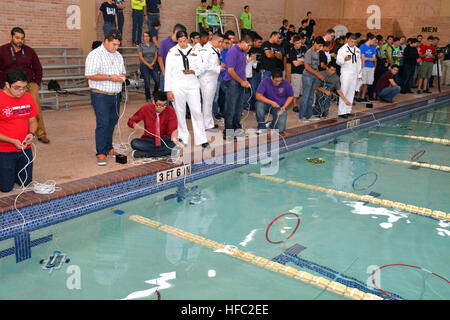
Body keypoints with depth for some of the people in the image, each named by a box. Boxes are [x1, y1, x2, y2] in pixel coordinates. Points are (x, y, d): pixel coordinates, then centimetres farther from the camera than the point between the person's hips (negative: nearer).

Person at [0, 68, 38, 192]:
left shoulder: (28, 97, 0)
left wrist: (32, 133, -11)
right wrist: (12, 141, -25)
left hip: (25, 148, 5)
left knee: (26, 183, 13)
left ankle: (12, 171, 41)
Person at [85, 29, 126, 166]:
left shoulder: (118, 55, 16)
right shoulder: (95, 55, -8)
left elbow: (123, 71, 27)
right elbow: (89, 74, -16)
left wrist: (122, 76, 2)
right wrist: (109, 77, -19)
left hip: (115, 95, 7)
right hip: (101, 95, -7)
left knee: (112, 122, 12)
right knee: (103, 123, -11)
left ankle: (109, 148, 24)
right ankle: (101, 154, -7)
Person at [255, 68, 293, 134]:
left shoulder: (287, 85, -12)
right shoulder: (265, 82, -15)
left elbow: (290, 97, 4)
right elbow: (258, 96, -21)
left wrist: (284, 107, -11)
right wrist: (271, 102, -28)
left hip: (280, 108, 0)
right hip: (267, 105, 0)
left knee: (280, 129, -19)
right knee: (259, 104, -34)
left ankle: (273, 123, 20)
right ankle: (261, 126, -12)